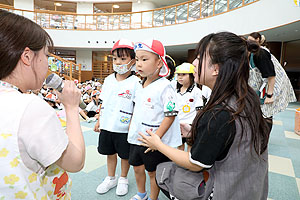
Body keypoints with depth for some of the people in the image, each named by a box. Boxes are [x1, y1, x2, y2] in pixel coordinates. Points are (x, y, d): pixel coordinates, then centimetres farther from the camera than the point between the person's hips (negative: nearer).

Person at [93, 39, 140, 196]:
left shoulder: (135, 82, -12)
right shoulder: (108, 80, 5)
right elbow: (104, 103, 12)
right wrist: (99, 121, 13)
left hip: (124, 128, -5)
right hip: (107, 126, 5)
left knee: (125, 155, 13)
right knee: (110, 153, 20)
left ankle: (123, 179, 37)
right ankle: (111, 178, 41)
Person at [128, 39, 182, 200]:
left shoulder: (165, 87, -18)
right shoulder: (140, 87, 5)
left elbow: (170, 115, -20)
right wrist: (131, 126, 14)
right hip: (136, 138, 7)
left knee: (153, 172, 13)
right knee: (137, 167, 22)